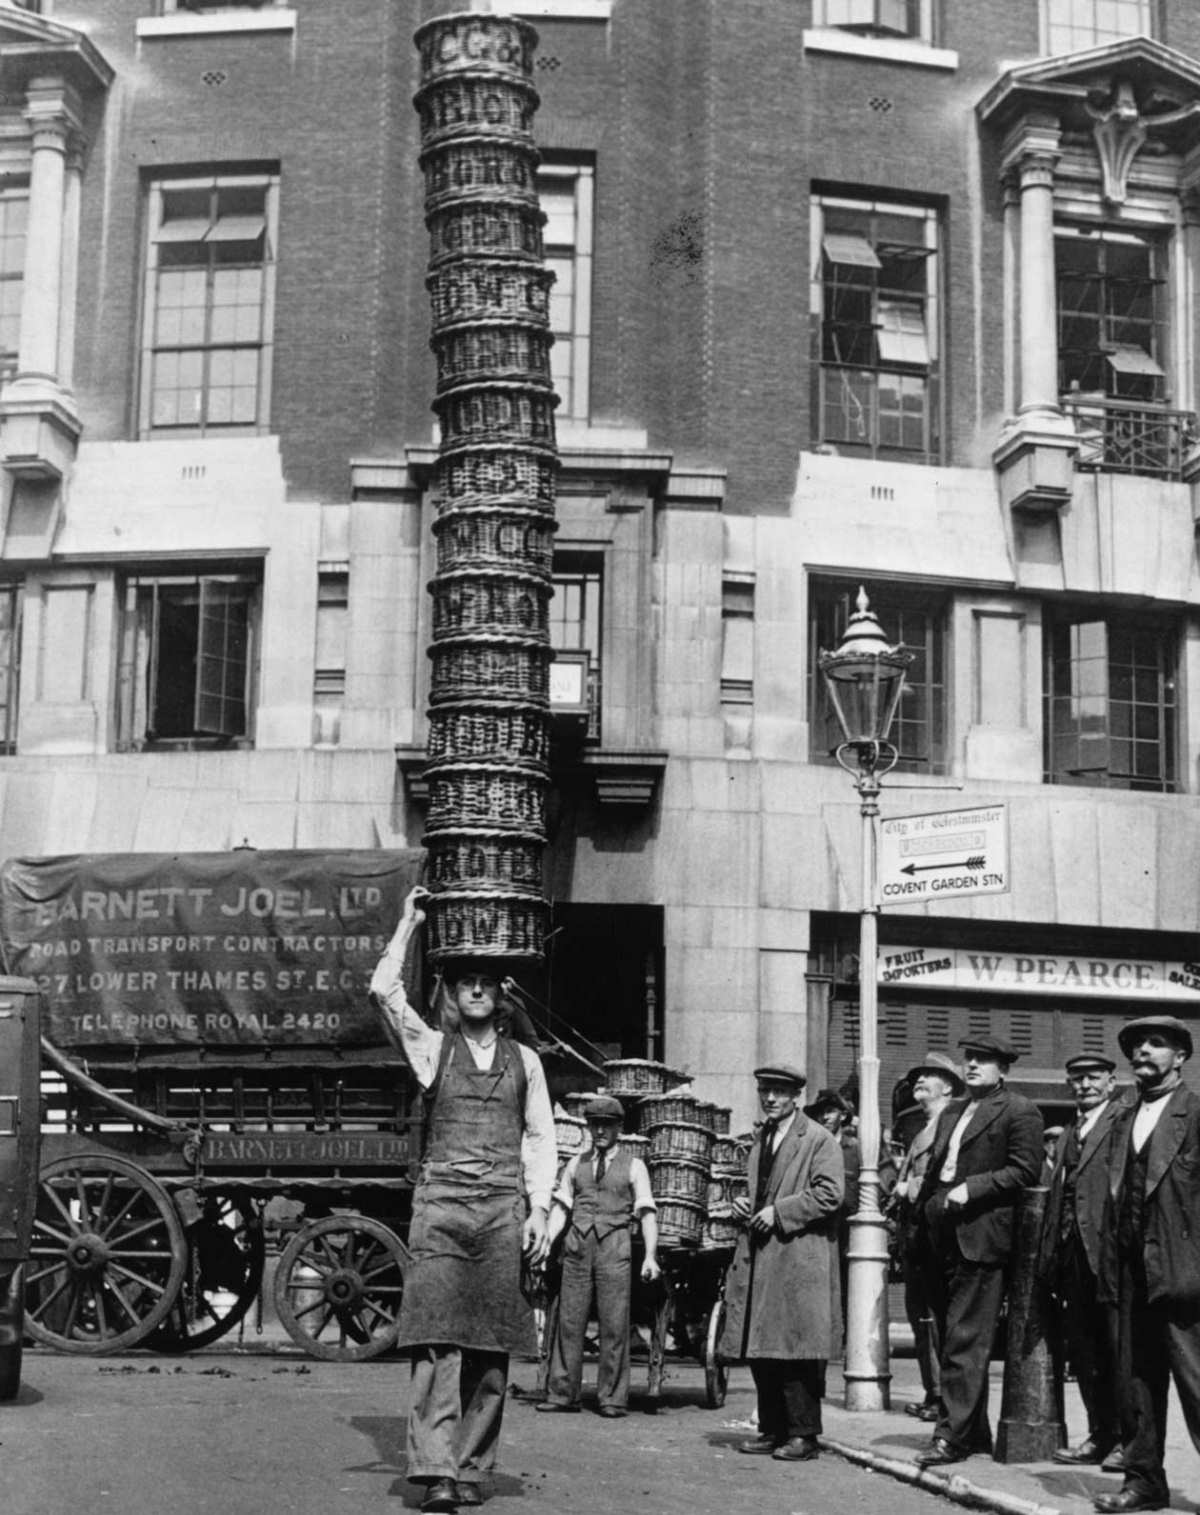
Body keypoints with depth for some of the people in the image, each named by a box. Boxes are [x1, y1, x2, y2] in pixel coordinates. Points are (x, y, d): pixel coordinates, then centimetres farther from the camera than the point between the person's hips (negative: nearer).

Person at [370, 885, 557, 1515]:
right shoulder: (431, 1048, 9)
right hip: (440, 1203, -2)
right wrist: (410, 923, 3)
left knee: (491, 1347, 1)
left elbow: (541, 1139, 12)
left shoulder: (523, 1060, 14)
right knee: (437, 1341, -10)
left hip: (504, 1209, 2)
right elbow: (383, 990, -4)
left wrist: (539, 1210, 2)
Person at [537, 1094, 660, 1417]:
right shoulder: (576, 1164, 17)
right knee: (569, 1321, 1)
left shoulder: (633, 1166, 9)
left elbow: (647, 1212, 2)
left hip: (614, 1248, -2)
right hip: (577, 1246, 2)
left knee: (614, 1326, -3)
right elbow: (561, 1208, 13)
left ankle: (612, 1398, 1)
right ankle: (562, 1394, 5)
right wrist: (545, 1243, -2)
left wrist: (650, 1254, -10)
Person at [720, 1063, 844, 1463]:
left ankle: (803, 1434, -2)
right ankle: (772, 1430, 15)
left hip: (799, 1260, -8)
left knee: (795, 1351, -7)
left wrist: (778, 1212, -15)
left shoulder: (819, 1140, -4)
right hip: (758, 1260, 8)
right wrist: (743, 1204, 11)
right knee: (761, 1352, 7)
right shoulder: (761, 1140, 21)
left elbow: (829, 1194, -14)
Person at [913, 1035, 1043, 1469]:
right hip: (942, 1237, 8)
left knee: (964, 1340, -11)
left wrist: (971, 1188, -16)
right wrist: (923, 1212, 14)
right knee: (952, 1339, 10)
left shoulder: (1019, 1112, -2)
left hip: (980, 1237, -8)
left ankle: (952, 1435, -12)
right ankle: (975, 1433, 18)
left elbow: (1024, 1172, -11)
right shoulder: (951, 1112, 22)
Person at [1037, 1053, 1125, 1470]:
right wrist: (1049, 1254, 11)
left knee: (1118, 1347, -3)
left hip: (1108, 1248, -7)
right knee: (1082, 1348, 9)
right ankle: (1102, 1434, 16)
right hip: (1072, 1252, 7)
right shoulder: (1069, 1134, 21)